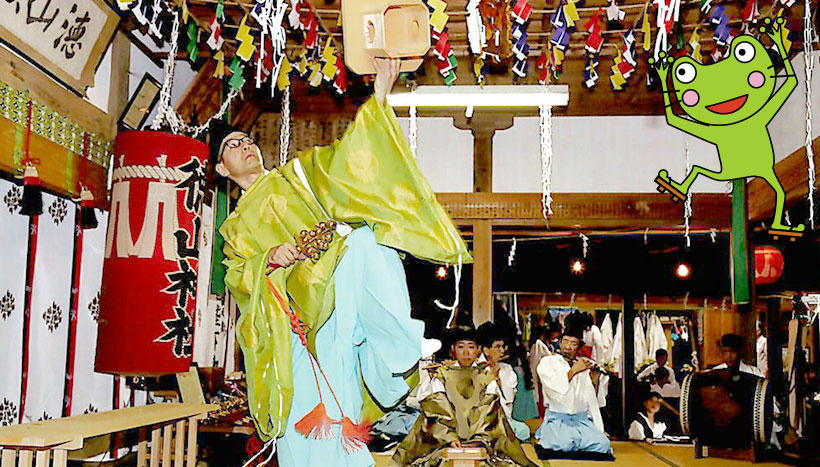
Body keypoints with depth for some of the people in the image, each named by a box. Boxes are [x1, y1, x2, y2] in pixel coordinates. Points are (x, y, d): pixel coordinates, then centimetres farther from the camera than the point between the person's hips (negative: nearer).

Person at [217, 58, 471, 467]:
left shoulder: (294, 174, 27)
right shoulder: (235, 228, 28)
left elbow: (345, 158, 13)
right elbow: (237, 277, 13)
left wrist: (378, 96, 3)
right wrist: (268, 259, -9)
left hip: (345, 271, 0)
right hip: (302, 314, 1)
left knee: (361, 239, -35)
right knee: (306, 410, -8)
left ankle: (390, 356, -35)